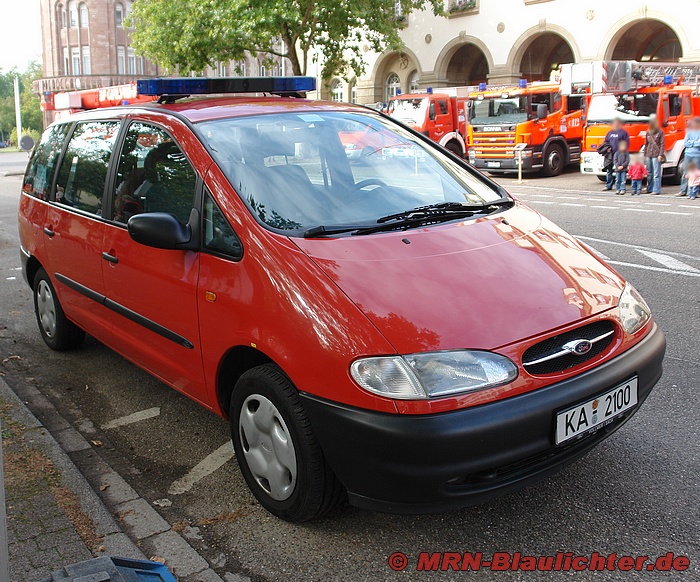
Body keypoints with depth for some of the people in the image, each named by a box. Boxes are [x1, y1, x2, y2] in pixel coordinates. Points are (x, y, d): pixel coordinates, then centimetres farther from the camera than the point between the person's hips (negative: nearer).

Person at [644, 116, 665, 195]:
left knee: (656, 173, -6)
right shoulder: (648, 132, 13)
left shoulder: (660, 132, -2)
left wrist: (660, 155, -12)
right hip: (648, 155, 6)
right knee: (649, 173, 10)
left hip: (656, 155, -6)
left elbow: (662, 144, -5)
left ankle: (656, 190, -5)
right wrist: (645, 154, 13)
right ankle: (649, 189, 18)